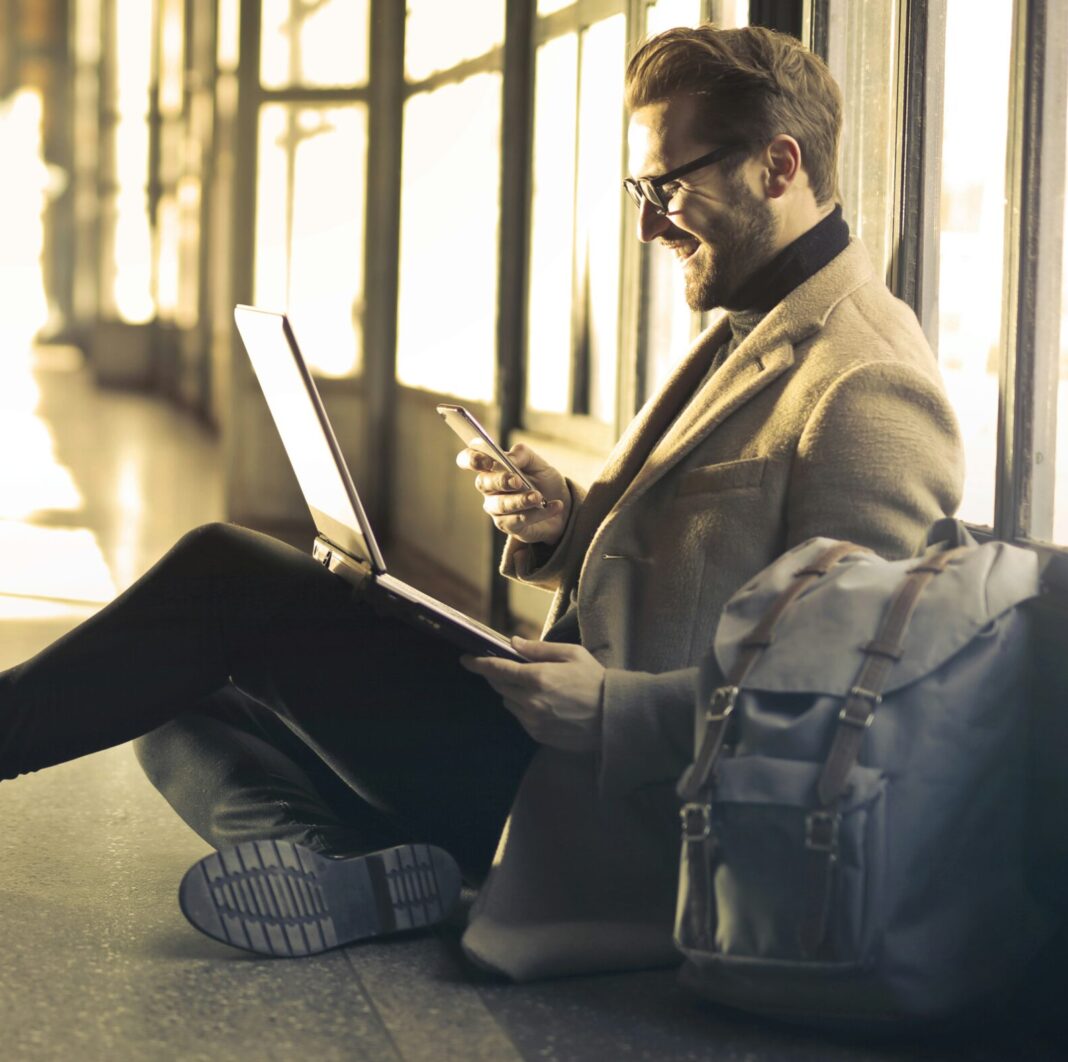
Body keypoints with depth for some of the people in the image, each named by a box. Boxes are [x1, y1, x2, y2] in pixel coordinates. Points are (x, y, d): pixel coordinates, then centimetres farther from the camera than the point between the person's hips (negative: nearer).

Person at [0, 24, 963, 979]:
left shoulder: (870, 391, -17)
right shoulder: (750, 334, 17)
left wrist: (613, 710, -27)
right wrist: (568, 526, 2)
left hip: (629, 812, -11)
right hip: (577, 750, 11)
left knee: (224, 579, -13)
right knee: (190, 705, 8)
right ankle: (345, 866, -17)